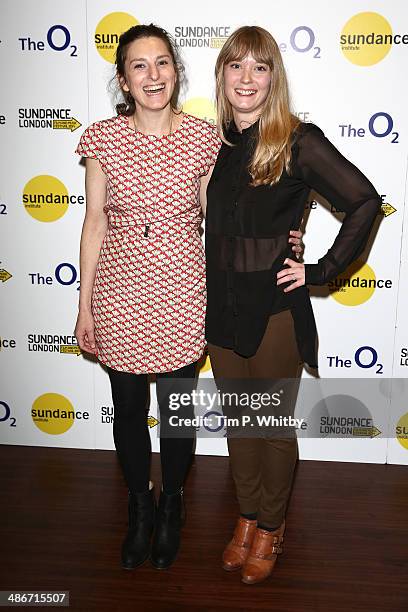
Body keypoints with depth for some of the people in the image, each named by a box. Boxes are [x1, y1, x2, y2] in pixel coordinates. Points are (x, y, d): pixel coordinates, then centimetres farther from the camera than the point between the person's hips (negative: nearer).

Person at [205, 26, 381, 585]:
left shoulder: (298, 142, -12)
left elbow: (365, 202, -11)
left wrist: (322, 270, -12)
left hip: (275, 310, -5)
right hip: (221, 308, 5)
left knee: (275, 425, 12)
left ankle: (271, 527, 36)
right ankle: (247, 516, 41)